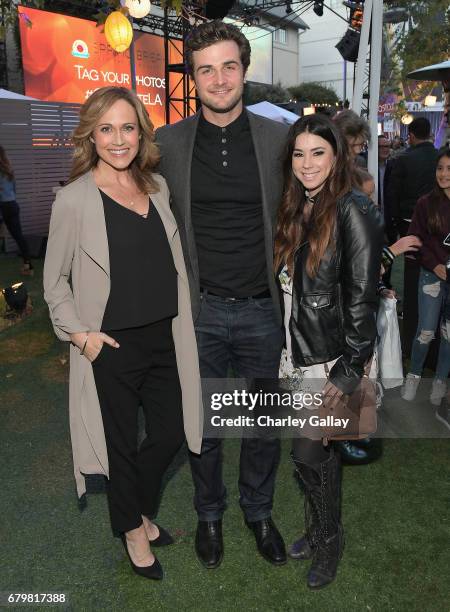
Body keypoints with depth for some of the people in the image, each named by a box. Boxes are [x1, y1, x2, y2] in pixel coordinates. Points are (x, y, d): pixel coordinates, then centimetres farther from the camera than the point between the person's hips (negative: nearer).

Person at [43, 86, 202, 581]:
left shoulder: (157, 187, 4)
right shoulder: (75, 198, -11)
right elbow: (55, 281, -4)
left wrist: (177, 326, 9)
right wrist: (80, 334, -13)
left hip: (164, 339, 5)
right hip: (111, 347, -5)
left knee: (170, 435, 16)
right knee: (122, 445, 13)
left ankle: (140, 510, 45)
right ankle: (132, 529, 40)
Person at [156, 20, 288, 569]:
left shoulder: (278, 139, 0)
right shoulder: (168, 143, -1)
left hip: (262, 311, 1)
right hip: (199, 311, 0)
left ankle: (259, 511, 40)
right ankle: (209, 512, 39)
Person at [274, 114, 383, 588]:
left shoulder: (352, 211, -13)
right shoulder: (296, 210, 8)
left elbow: (361, 297, -17)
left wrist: (348, 371, -17)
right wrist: (286, 349, 12)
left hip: (331, 358, -6)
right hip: (298, 353, 6)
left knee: (308, 453, 1)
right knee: (320, 450, 17)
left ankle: (329, 539, 27)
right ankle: (319, 530, 37)